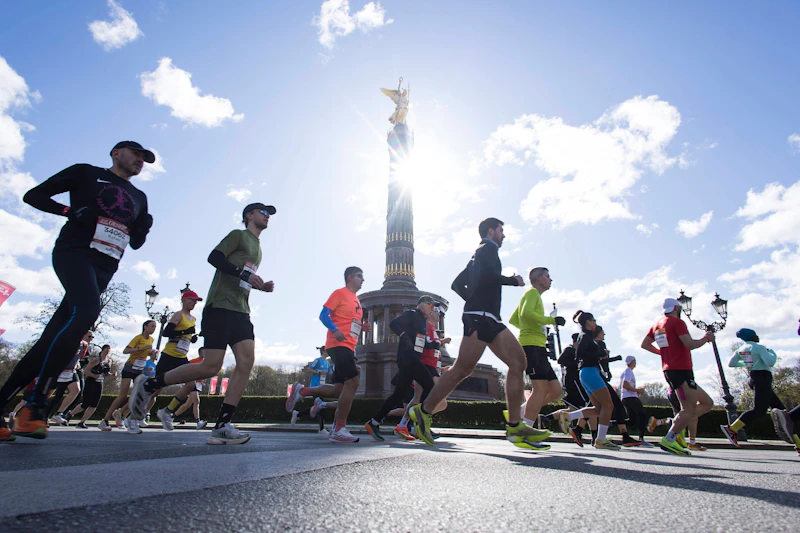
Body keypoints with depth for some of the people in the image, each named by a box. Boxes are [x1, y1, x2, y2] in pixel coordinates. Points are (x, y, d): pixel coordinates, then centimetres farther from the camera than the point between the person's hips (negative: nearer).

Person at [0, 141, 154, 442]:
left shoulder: (139, 198, 23)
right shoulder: (86, 173, 11)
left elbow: (136, 243, 24)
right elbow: (33, 196, 8)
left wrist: (143, 229, 1)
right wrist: (71, 211, -9)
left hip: (105, 268, 5)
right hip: (75, 251, -5)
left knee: (53, 336, 0)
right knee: (86, 310, -31)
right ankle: (35, 405, -23)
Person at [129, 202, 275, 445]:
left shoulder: (257, 248, 27)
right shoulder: (238, 235, 4)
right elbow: (214, 257, -10)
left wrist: (261, 286, 14)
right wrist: (244, 274, -18)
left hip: (241, 311, 8)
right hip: (220, 306, -8)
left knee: (246, 361, -11)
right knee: (210, 367, -11)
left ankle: (222, 426, -10)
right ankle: (148, 384, 11)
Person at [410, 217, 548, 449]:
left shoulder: (479, 255, 29)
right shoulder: (488, 248, 1)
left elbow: (458, 284, 31)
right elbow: (489, 275, -18)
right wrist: (514, 280, -3)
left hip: (490, 319, 10)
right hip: (479, 317, -10)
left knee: (518, 362, -1)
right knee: (463, 369, -13)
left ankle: (515, 426, -2)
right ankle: (423, 412, -3)